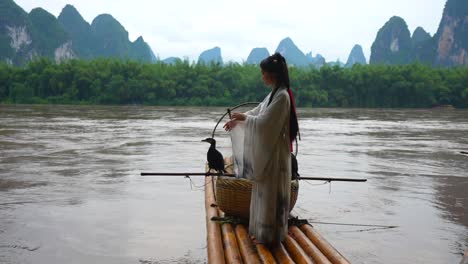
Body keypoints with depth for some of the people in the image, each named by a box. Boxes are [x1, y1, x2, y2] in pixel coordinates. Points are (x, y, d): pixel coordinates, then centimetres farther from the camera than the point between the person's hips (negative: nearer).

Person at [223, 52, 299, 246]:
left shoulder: (282, 96, -20)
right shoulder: (275, 93, 11)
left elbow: (265, 122, -22)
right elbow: (258, 111, 22)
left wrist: (245, 118, -9)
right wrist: (237, 120, 22)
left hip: (274, 152, -10)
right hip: (267, 150, 10)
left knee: (270, 193, -1)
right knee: (265, 192, 16)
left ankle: (270, 235, 10)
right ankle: (264, 230, 26)